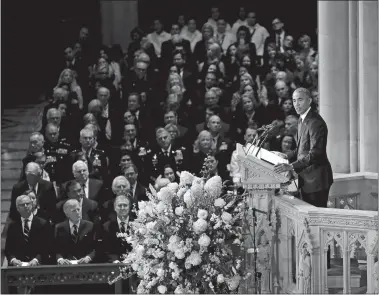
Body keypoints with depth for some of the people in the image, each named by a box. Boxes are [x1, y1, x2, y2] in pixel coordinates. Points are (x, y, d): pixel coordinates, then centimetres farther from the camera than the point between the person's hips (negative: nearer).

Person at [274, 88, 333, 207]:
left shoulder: (315, 122, -18)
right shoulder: (302, 120, 13)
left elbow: (315, 153, -26)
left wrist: (291, 166, -32)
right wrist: (287, 157, 11)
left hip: (316, 179, -9)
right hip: (306, 179, 9)